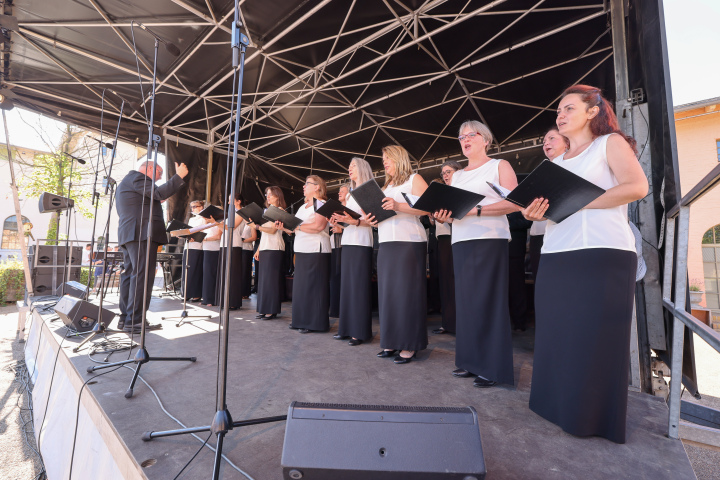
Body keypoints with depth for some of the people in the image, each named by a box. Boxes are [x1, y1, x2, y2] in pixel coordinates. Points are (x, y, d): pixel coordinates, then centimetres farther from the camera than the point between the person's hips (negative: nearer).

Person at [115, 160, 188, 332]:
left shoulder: (126, 182, 30)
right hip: (142, 234, -11)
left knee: (130, 274, 10)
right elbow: (160, 193, -17)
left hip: (128, 235, 11)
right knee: (142, 276, -13)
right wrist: (178, 176, -12)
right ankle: (134, 321, -14)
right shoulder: (137, 177, -3)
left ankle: (125, 318, 14)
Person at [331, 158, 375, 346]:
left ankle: (360, 331, 0)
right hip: (347, 241, 8)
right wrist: (340, 220, 1)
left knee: (359, 285, -7)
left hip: (361, 243, -8)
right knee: (346, 284, 7)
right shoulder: (349, 194, 23)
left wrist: (355, 221, -24)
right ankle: (347, 328, 15)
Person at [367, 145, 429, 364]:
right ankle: (393, 342, 14)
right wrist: (373, 219, 3)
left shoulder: (414, 179, 4)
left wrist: (399, 206, -21)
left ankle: (409, 345, 2)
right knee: (388, 292, 5)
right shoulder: (386, 186, 25)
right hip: (386, 244, 7)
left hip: (409, 242, -7)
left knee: (407, 292, -6)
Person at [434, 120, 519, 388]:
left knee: (488, 300, -6)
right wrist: (444, 216, -5)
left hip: (490, 239, -5)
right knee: (466, 299, 5)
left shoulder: (499, 166, 6)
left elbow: (515, 203, -7)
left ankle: (493, 368, 5)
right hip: (461, 240, 6)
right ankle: (471, 361, 16)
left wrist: (477, 209, -18)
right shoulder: (457, 175, 22)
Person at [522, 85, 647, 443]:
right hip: (556, 256, 6)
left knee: (596, 339, -2)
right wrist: (536, 212, -5)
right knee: (557, 337, 7)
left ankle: (595, 418, 13)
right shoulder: (556, 163, 24)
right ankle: (561, 406, 21)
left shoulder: (610, 142, 8)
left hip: (604, 254, -5)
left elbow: (637, 186, -8)